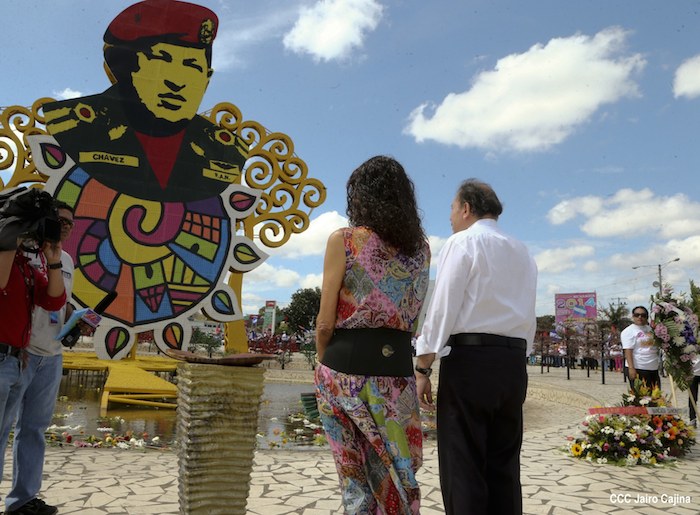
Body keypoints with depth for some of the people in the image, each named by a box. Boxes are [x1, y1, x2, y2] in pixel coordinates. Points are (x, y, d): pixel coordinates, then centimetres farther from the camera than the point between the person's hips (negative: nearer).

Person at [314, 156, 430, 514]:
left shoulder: (343, 240, -6)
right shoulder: (421, 247, 8)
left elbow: (325, 323, -3)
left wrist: (323, 361, 10)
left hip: (347, 366, -3)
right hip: (397, 366, 4)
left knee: (356, 475, 9)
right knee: (395, 474, 15)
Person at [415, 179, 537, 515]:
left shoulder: (463, 242, -3)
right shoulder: (522, 253, 18)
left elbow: (442, 308, -10)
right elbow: (528, 316, 17)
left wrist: (422, 367, -8)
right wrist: (516, 359, 20)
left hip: (468, 358, -7)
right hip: (514, 362, 7)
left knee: (462, 465, -1)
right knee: (504, 464, 12)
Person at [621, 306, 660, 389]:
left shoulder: (651, 329, 13)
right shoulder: (629, 331, -7)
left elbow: (657, 346, 23)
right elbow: (628, 351, -15)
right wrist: (631, 368, -22)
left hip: (654, 369, 7)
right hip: (638, 369, -7)